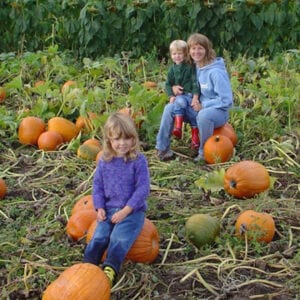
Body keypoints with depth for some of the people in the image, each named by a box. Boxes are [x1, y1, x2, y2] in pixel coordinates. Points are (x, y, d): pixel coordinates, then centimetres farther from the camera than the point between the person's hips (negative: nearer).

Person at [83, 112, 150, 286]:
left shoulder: (138, 160, -8)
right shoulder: (104, 162, 6)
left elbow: (143, 188, -12)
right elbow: (98, 185, 12)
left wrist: (126, 210, -17)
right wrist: (99, 208, -3)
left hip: (133, 210, -4)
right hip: (109, 209, 4)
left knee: (119, 239, -24)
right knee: (99, 237, -14)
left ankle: (110, 270, -29)